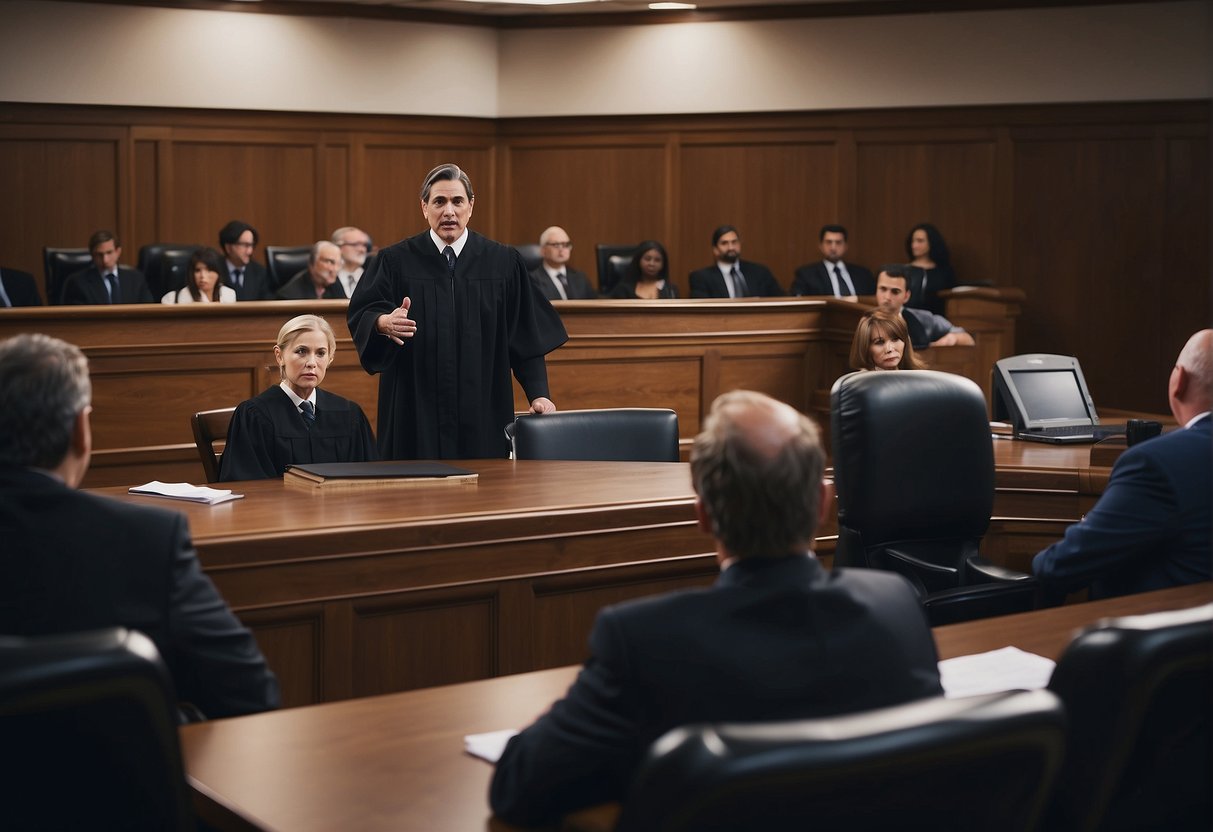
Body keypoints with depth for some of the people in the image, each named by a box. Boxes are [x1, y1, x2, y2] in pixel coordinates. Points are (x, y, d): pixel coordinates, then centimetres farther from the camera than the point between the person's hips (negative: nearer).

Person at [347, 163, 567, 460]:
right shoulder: (396, 262, 3)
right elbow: (360, 316, -4)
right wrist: (384, 322, -27)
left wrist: (538, 394, -6)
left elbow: (526, 336, 4)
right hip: (416, 413, -1)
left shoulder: (504, 263, 5)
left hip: (483, 414, 1)